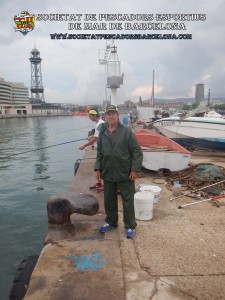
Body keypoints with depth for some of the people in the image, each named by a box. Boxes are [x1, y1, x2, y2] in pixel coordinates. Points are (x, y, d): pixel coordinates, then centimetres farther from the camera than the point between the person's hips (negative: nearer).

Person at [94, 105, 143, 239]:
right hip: (108, 173, 5)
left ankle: (130, 226, 20)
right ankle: (111, 222, 36)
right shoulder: (102, 132, 5)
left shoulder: (127, 131, -9)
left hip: (125, 174, -4)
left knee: (128, 201, 5)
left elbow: (137, 152, -9)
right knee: (109, 200, 17)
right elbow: (99, 152, 13)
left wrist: (135, 169, -13)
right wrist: (98, 168, 8)